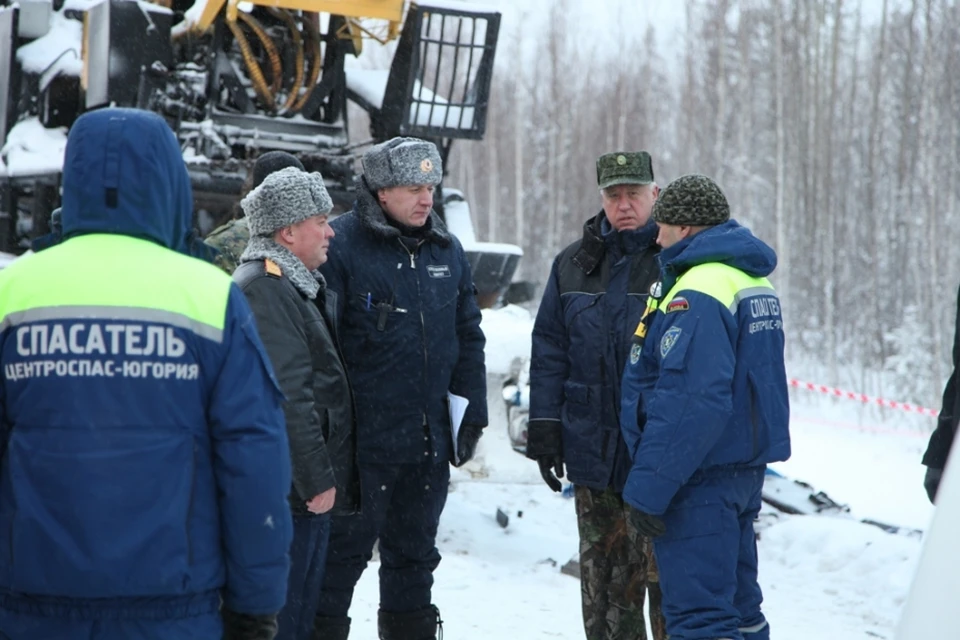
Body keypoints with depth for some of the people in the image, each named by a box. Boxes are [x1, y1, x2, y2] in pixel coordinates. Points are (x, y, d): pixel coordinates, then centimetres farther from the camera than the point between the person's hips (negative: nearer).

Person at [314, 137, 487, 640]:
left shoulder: (446, 250, 11)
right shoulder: (342, 245, -9)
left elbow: (468, 336, 17)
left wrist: (472, 414, 12)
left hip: (430, 441, 6)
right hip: (363, 440, -6)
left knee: (414, 550, 17)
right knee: (345, 546, 1)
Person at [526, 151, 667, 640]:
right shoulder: (575, 264, 11)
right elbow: (549, 351, 13)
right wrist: (545, 427, 5)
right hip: (594, 453, 5)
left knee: (667, 580, -2)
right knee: (603, 582, 12)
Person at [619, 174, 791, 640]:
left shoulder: (697, 293, -19)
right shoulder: (754, 281, 13)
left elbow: (691, 403, -26)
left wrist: (648, 489, -24)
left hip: (702, 478, -10)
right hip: (746, 466, 10)